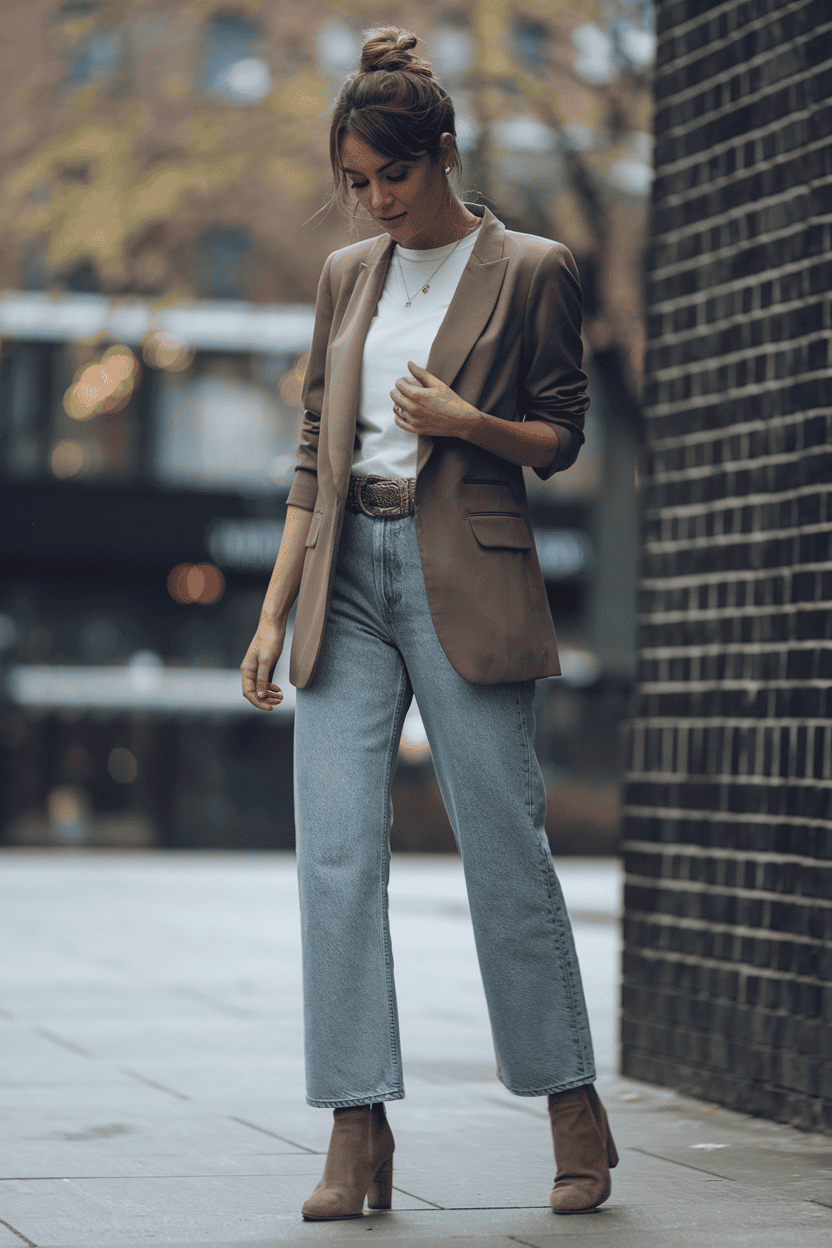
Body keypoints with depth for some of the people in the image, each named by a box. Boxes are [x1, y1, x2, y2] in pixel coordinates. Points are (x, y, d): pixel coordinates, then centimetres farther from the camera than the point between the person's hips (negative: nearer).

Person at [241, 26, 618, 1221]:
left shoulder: (531, 271, 0)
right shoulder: (345, 277, 14)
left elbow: (562, 436, 5)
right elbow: (314, 451, 16)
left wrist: (466, 422, -15)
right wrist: (274, 612, 10)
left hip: (467, 576, -4)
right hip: (347, 574, 4)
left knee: (503, 844, -2)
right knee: (336, 847, -6)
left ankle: (575, 1108, 13)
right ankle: (359, 1132, -3)